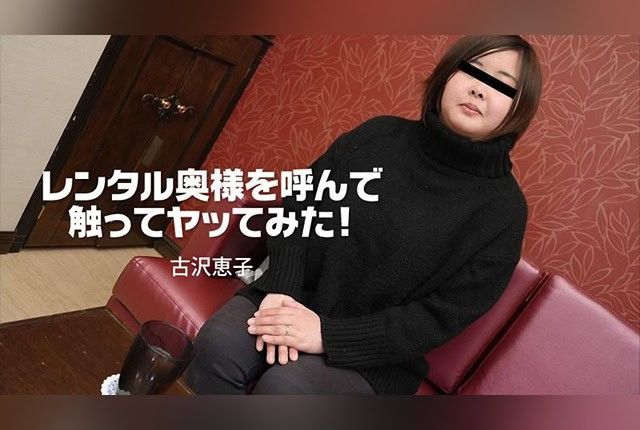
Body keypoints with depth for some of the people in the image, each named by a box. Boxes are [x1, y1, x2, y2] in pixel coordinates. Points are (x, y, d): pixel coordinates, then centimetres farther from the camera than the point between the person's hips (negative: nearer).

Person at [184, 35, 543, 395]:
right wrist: (281, 288, -15)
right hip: (295, 298, 3)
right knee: (219, 347, -25)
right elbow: (299, 206, 2)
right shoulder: (379, 135, 1)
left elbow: (442, 316, -12)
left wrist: (329, 334, -20)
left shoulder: (504, 209, -8)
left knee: (283, 385, -29)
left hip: (377, 353, -2)